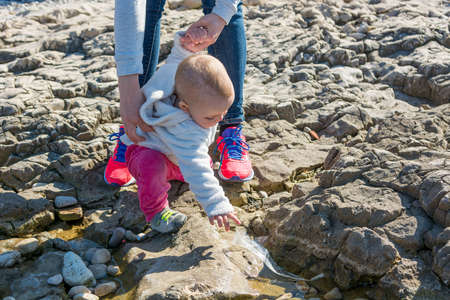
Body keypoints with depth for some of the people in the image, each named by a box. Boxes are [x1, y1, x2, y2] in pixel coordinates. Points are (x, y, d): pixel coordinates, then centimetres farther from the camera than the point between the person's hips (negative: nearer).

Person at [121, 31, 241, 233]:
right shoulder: (184, 131, -47)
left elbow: (180, 54, -9)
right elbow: (195, 169, -50)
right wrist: (216, 205, -56)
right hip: (145, 152, -8)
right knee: (152, 166, -41)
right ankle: (155, 211, -18)